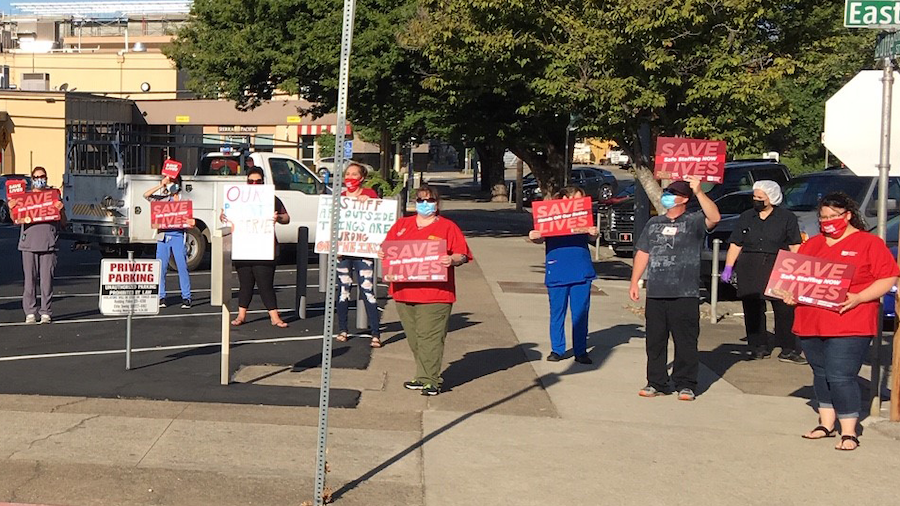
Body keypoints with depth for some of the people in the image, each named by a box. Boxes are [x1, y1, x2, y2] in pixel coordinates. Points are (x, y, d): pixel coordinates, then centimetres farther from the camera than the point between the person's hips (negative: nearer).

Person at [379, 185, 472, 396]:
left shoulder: (448, 227, 4)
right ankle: (424, 376, 21)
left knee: (429, 336, -9)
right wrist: (382, 253, -1)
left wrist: (451, 260, -22)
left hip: (435, 293, -5)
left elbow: (462, 255, -2)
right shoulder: (402, 224, 17)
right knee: (413, 337, 10)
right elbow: (388, 247, 21)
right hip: (404, 290, 5)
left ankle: (429, 380, -5)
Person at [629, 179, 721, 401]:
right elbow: (642, 253, 20)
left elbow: (714, 218, -19)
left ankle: (685, 385, 7)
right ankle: (656, 383, 16)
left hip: (685, 294, -5)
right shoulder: (654, 223, 18)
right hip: (655, 293, 5)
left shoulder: (693, 222, 3)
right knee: (655, 341, 7)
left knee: (686, 341, -2)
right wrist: (634, 282, 14)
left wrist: (699, 192, -25)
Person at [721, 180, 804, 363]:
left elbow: (795, 245, 4)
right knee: (753, 309, 3)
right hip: (749, 270, 3)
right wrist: (728, 267, 3)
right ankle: (759, 347, 12)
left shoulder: (787, 217, 6)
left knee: (785, 309, -7)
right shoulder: (746, 217, 14)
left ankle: (789, 349, -3)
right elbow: (735, 244, 12)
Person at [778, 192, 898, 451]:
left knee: (840, 377, -11)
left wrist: (858, 298, -18)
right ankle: (826, 424, 26)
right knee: (821, 374, 13)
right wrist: (789, 293, 0)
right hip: (811, 324, 6)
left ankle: (848, 432, 1)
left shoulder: (869, 243, -1)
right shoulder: (812, 244, 16)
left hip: (849, 325, -6)